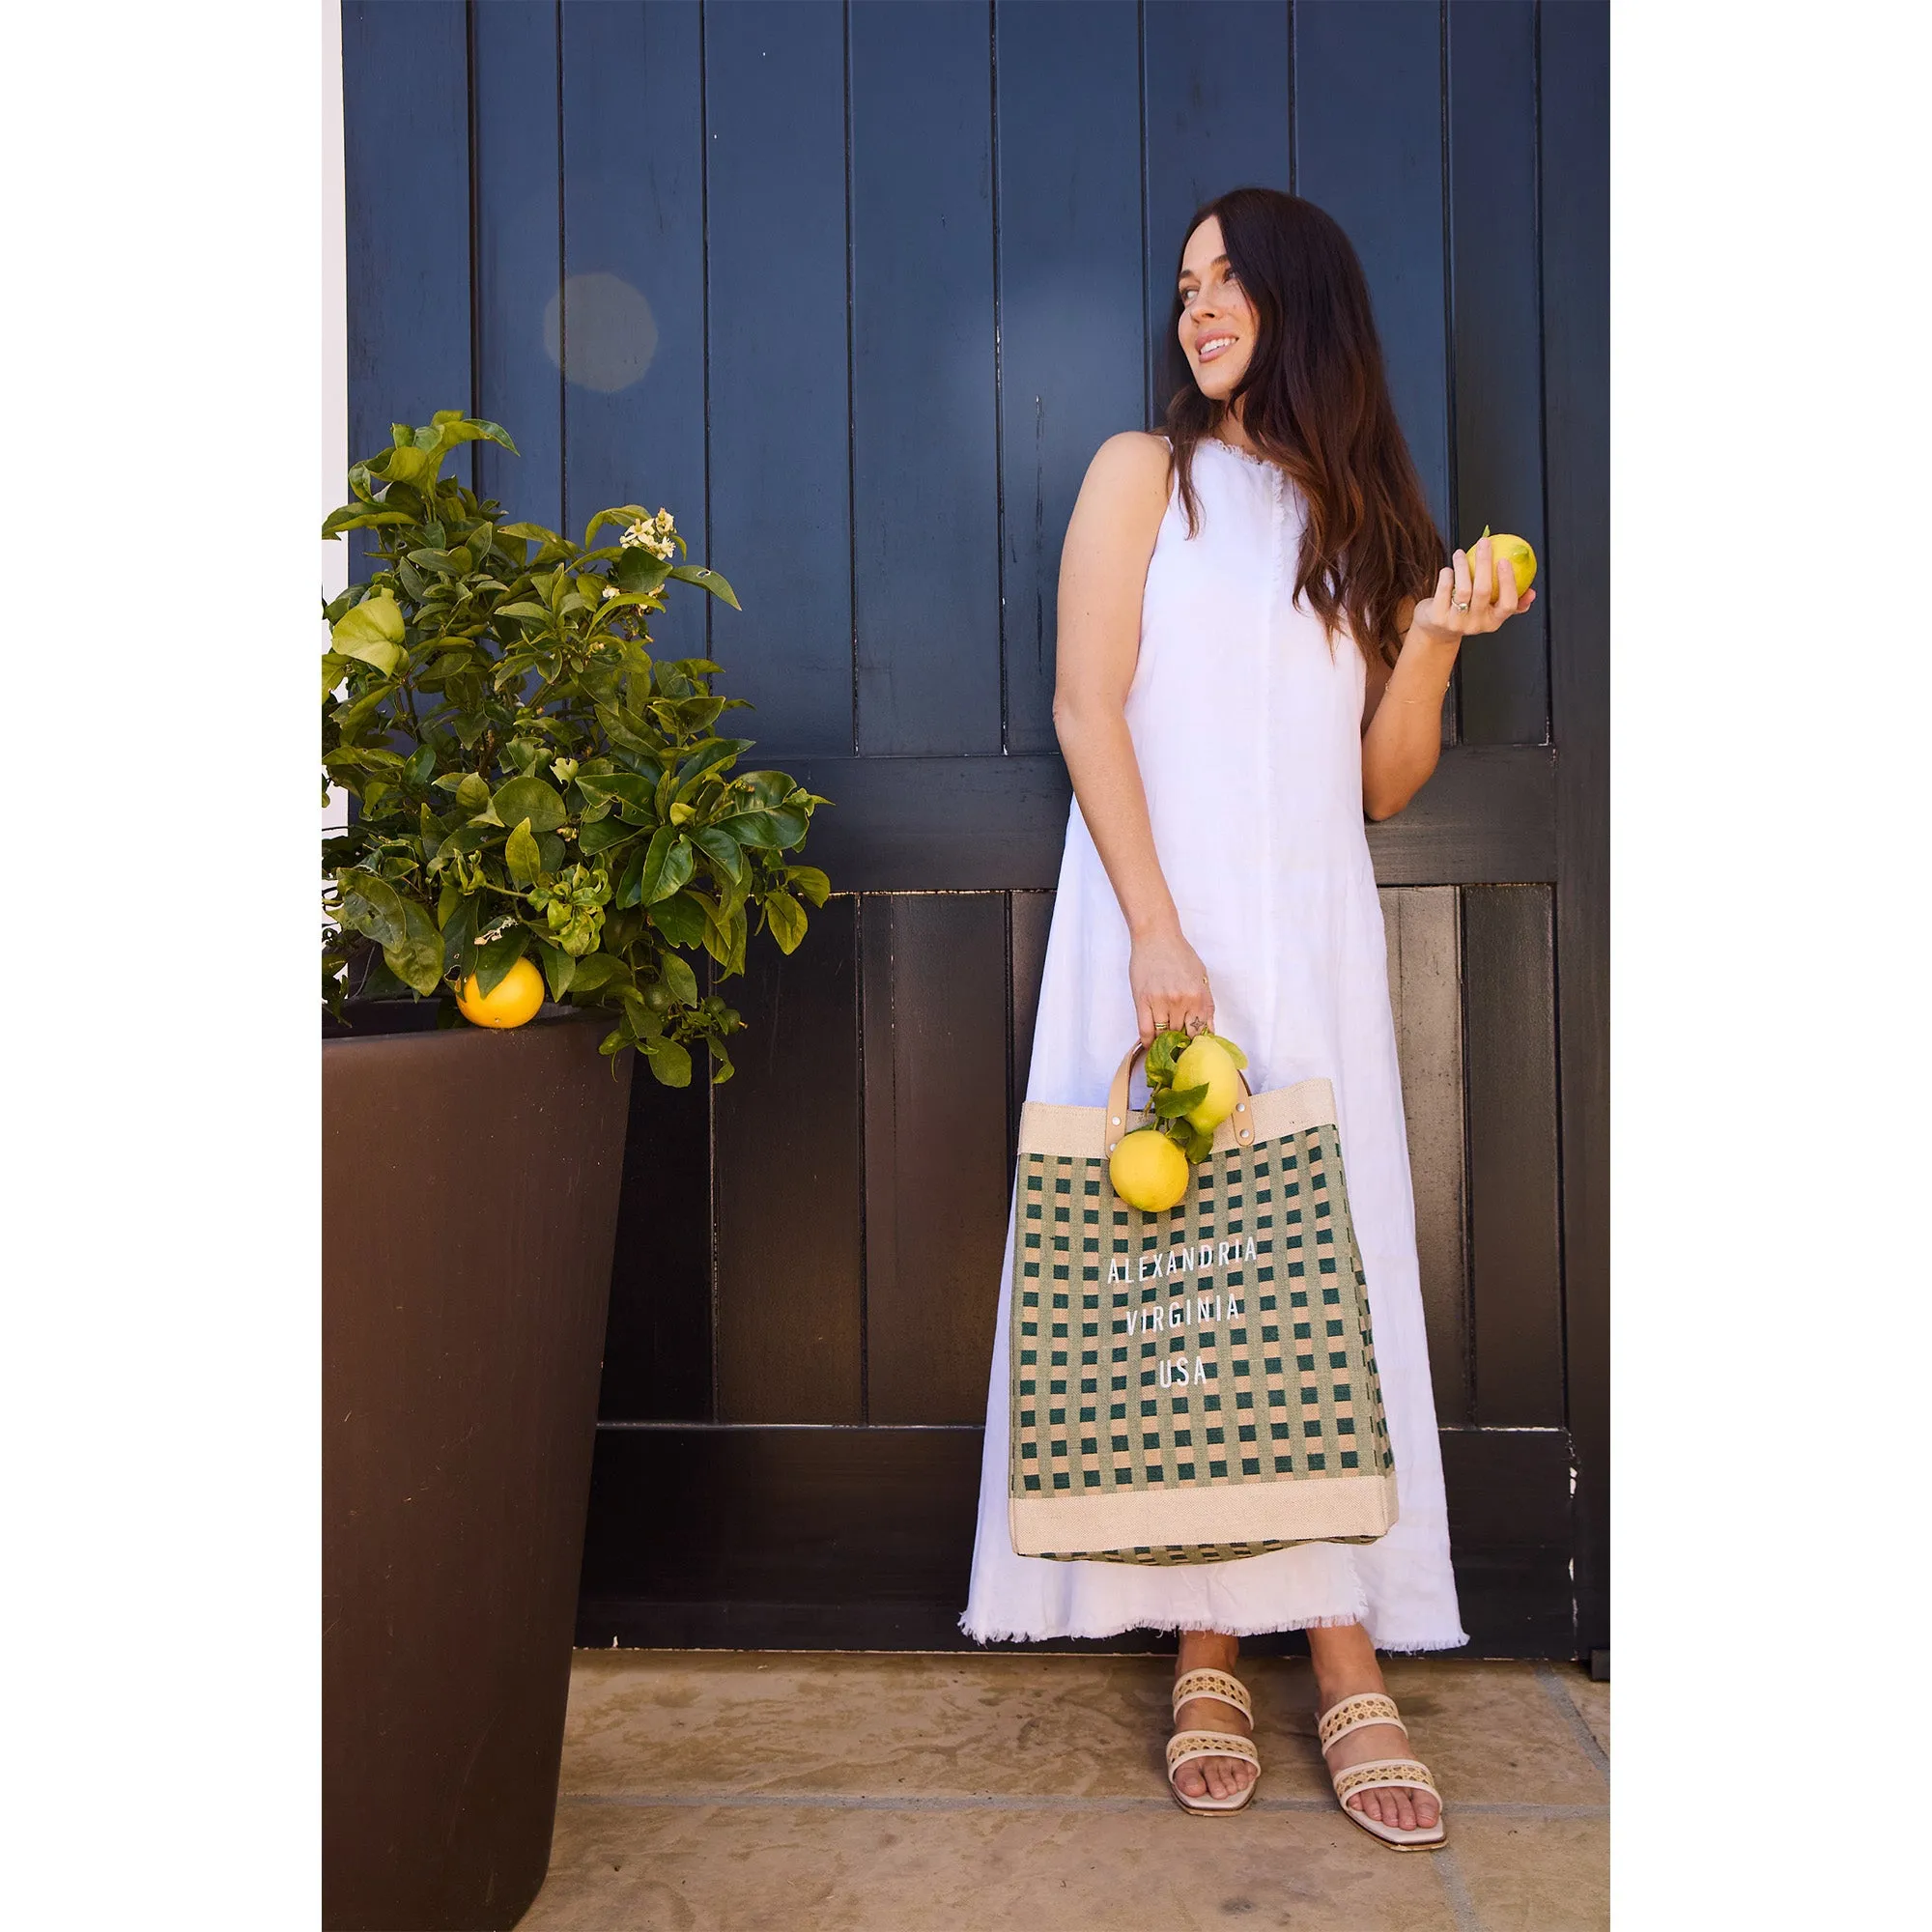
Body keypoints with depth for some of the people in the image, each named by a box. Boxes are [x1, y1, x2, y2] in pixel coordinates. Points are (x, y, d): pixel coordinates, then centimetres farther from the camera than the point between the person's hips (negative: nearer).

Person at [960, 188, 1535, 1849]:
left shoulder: (1369, 518, 18)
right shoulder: (1144, 474, 8)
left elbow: (1384, 785, 13)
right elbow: (1087, 706, -4)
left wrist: (1435, 641, -4)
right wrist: (1155, 931, -14)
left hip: (1318, 931, 3)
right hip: (1164, 924, -3)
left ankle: (1348, 1658, 4)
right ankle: (1205, 1647, 6)